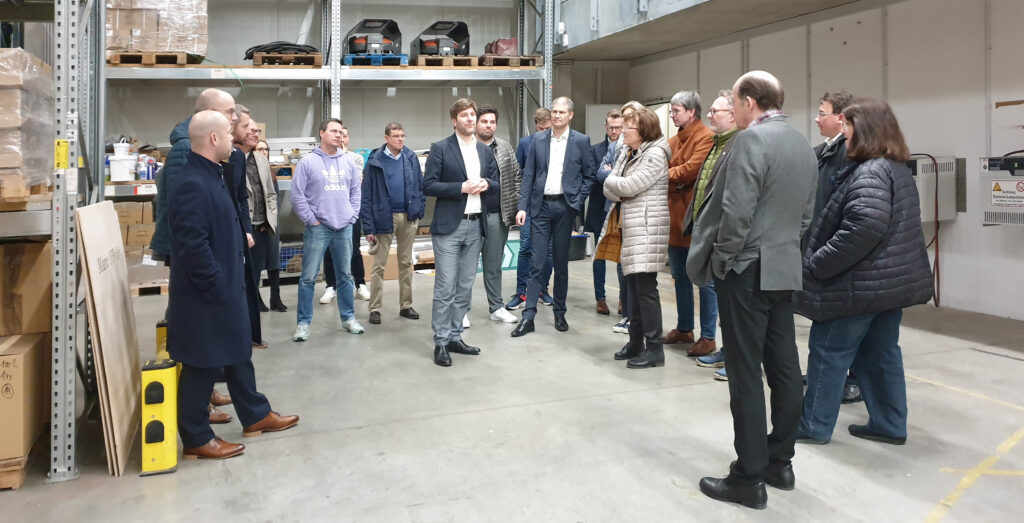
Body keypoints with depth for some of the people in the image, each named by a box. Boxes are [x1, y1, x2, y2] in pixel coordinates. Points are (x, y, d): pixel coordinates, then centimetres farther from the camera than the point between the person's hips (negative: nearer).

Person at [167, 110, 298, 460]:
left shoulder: (211, 176, 11)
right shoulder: (193, 185, -23)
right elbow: (193, 247, -28)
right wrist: (216, 286, -21)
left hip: (225, 289, 11)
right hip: (205, 296, -10)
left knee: (237, 353, 20)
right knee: (202, 365, 3)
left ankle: (256, 416, 34)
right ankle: (196, 439, 17)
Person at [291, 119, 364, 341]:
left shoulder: (348, 162, 8)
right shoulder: (308, 162, -6)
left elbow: (355, 191, 15)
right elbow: (297, 195, -7)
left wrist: (352, 216, 5)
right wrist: (310, 220, -9)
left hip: (344, 228, 4)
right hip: (318, 228, -4)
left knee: (345, 275, 12)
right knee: (308, 277, -1)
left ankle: (348, 318, 24)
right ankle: (303, 323, 9)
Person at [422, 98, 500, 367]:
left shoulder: (485, 151, 13)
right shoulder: (440, 149, -3)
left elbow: (497, 184, 17)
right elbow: (428, 186, -8)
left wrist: (486, 184, -6)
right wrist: (462, 187, -17)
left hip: (475, 226, 5)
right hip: (449, 227, -5)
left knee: (465, 287, 10)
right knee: (445, 288, -4)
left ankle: (455, 337, 20)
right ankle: (441, 342, 5)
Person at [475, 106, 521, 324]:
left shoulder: (505, 148, 9)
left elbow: (517, 177, 10)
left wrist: (517, 206, 3)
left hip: (497, 216, 3)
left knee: (494, 265, 11)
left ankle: (496, 307, 20)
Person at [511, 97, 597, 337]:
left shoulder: (581, 141, 1)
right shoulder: (538, 139, 6)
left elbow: (590, 175, 5)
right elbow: (528, 175, 5)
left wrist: (577, 202, -5)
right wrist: (522, 207, -2)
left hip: (564, 206, -1)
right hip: (540, 205, 1)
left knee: (561, 262, 8)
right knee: (537, 262, -1)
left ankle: (560, 313, 19)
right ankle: (528, 316, 0)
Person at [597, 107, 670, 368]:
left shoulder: (656, 154, -9)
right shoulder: (627, 155, 17)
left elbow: (628, 186, -17)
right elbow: (609, 191, 9)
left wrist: (612, 181, 3)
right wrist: (621, 191, -11)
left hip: (647, 229, -8)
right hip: (630, 227, 8)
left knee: (646, 286, -8)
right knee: (633, 285, 12)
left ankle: (654, 349, -2)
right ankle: (636, 342, 21)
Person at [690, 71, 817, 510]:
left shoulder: (751, 139, -14)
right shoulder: (802, 144, 14)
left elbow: (737, 210, -21)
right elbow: (806, 212, 17)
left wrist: (721, 259, -9)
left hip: (746, 269, -9)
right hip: (784, 269, 9)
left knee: (746, 374, -3)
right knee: (784, 368, 12)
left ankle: (749, 478, 3)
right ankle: (779, 462, 23)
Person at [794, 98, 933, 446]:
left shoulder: (869, 172, -18)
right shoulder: (897, 169, 15)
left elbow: (863, 229, -30)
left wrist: (817, 264, -22)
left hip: (862, 283, -10)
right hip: (893, 279, 10)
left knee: (828, 351, 1)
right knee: (881, 353, 16)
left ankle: (814, 425, 11)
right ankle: (889, 425, 24)